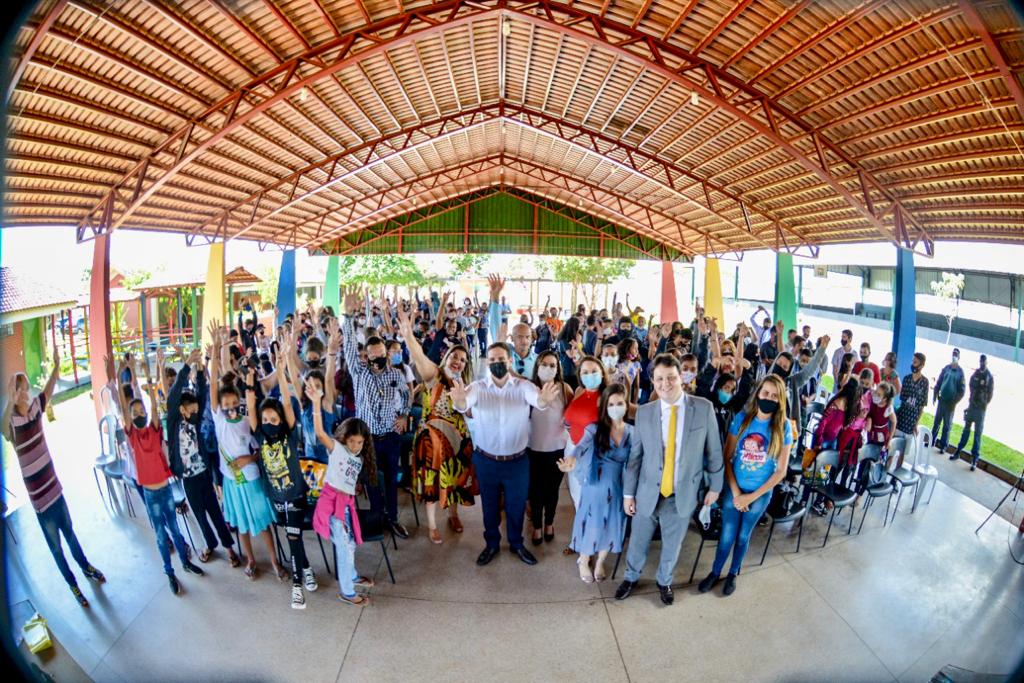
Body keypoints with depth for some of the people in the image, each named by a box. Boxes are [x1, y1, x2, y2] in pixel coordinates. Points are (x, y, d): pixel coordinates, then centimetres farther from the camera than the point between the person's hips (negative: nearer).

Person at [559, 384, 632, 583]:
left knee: (611, 525, 13)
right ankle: (583, 561, 36)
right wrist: (572, 461, -49)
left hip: (618, 488, 2)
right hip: (595, 486, -2)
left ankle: (600, 562, 40)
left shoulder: (632, 432, -1)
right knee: (591, 524, 9)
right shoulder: (594, 429, -10)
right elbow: (582, 447, -28)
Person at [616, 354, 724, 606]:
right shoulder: (644, 412, -8)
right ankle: (631, 577, 45)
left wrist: (715, 485, 5)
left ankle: (664, 581, 47)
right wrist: (628, 493, 1)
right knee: (638, 541, 18)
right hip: (648, 492, 1)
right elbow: (635, 456, -2)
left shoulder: (704, 408, -11)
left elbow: (714, 450, -1)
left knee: (672, 545, 20)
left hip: (683, 494, 0)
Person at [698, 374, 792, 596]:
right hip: (734, 489, 0)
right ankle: (715, 572, 32)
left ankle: (733, 573, 40)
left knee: (743, 536, 17)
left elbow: (780, 471, -8)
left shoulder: (783, 427, -12)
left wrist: (752, 496, -9)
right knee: (727, 535, 8)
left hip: (761, 494, 0)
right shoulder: (742, 418, -11)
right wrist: (736, 493, -12)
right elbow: (727, 458, -7)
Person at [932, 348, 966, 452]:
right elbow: (938, 383, 8)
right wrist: (934, 396, -1)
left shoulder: (960, 372, -5)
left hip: (951, 402, -3)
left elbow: (962, 390, -6)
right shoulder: (946, 368, 4)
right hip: (941, 399, 3)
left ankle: (943, 444, 10)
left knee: (947, 424, 4)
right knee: (937, 421, 9)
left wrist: (955, 401, -13)